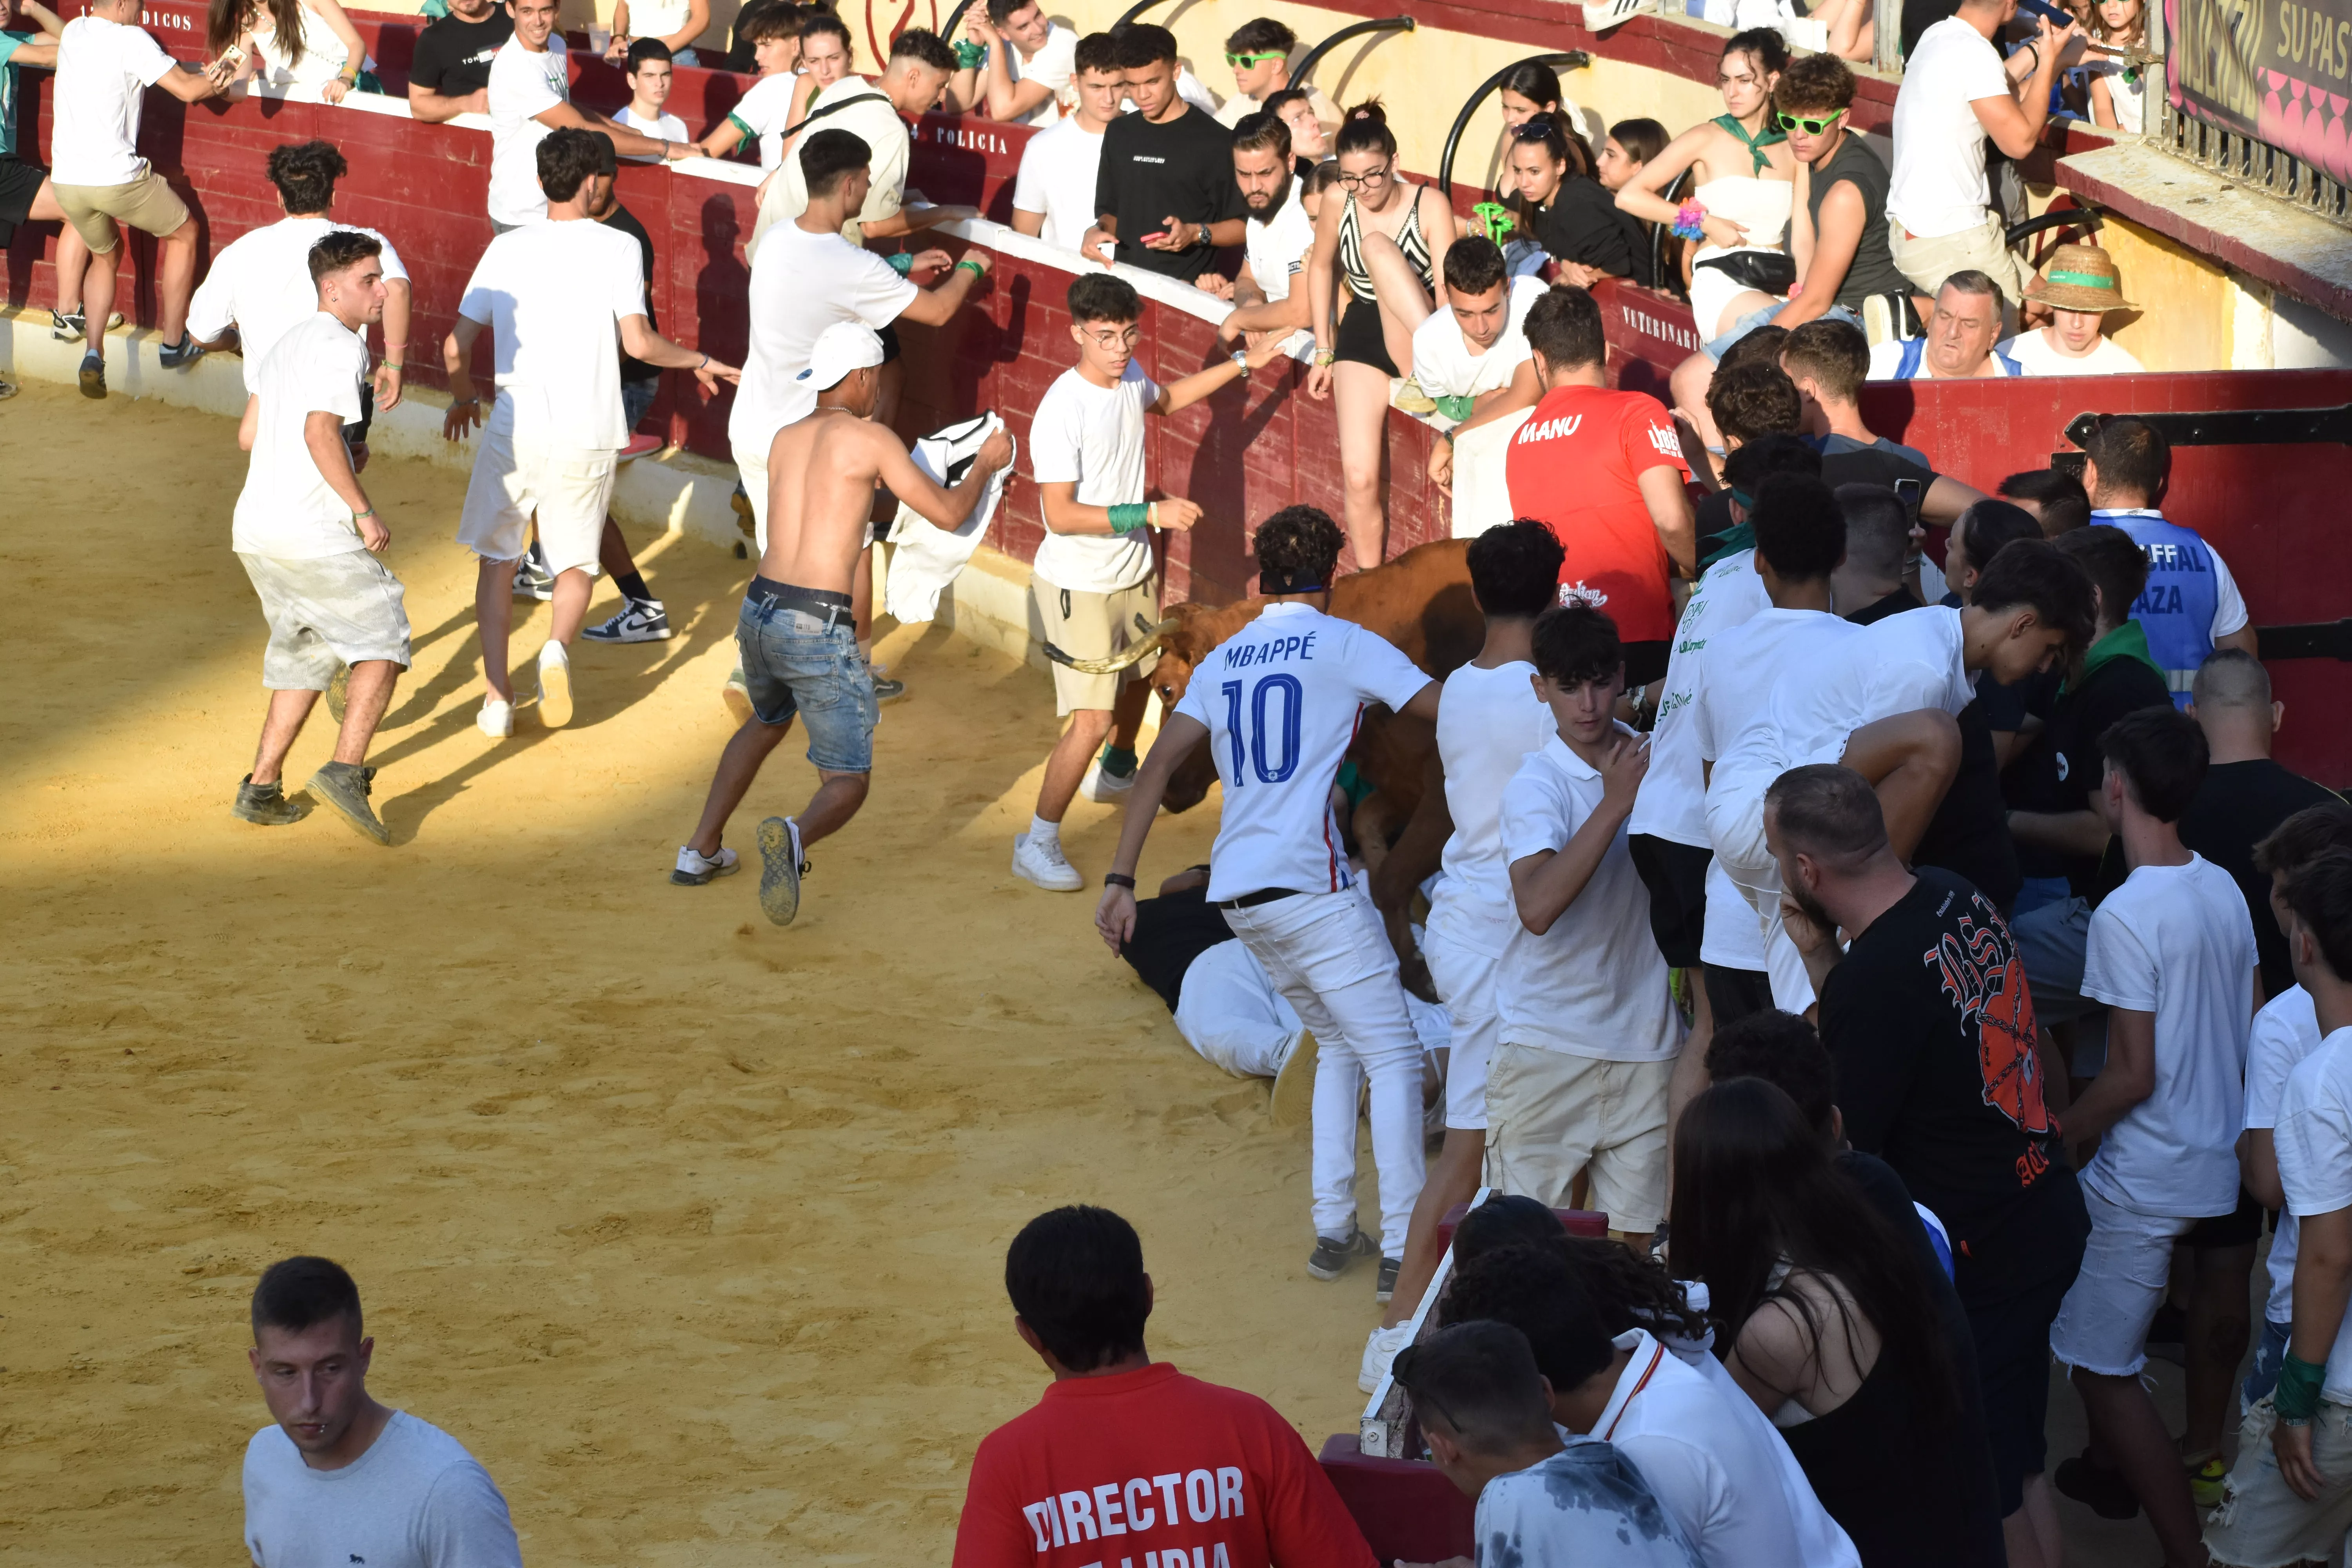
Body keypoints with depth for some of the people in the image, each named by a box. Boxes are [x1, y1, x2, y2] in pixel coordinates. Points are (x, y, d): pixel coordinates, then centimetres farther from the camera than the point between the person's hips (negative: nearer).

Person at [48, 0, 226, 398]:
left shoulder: (72, 33, 11)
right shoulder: (129, 40, -11)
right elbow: (187, 90, -14)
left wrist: (201, 78, 21)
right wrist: (215, 81, 7)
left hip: (65, 181, 6)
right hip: (116, 177, -6)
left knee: (104, 255, 28)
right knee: (184, 234, 19)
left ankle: (94, 355, 9)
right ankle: (174, 343, 21)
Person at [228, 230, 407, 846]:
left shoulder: (289, 342, 18)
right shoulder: (339, 345, -10)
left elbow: (252, 432, 23)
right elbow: (320, 431, -23)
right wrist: (364, 511, -20)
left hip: (257, 529, 9)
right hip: (314, 533, -9)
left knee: (304, 652, 19)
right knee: (382, 641, -1)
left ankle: (262, 789, 17)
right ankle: (346, 770, -14)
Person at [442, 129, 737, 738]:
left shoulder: (507, 248, 4)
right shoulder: (618, 248, -3)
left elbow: (455, 346, 4)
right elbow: (639, 343, -12)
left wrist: (463, 400, 23)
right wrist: (701, 362, 6)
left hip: (513, 429, 1)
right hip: (587, 436, -1)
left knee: (496, 558, 15)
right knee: (577, 561, 15)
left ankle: (497, 695, 6)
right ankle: (558, 646, -16)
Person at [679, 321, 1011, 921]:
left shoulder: (785, 439, 14)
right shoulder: (870, 439, -4)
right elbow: (948, 514, 3)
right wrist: (984, 466, 21)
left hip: (759, 615, 6)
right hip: (820, 629, -6)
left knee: (767, 723, 37)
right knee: (847, 784, 1)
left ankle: (701, 850, 36)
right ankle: (795, 838, -33)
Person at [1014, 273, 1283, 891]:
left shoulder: (1129, 376, -4)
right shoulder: (1062, 410, -28)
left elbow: (1167, 399, 22)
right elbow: (1061, 516, -29)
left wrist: (1242, 364, 19)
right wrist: (1151, 513, -31)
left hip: (1132, 572, 9)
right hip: (1078, 585, -8)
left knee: (1139, 675, 29)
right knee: (1092, 720, -13)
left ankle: (1116, 772, 58)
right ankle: (1037, 844, 0)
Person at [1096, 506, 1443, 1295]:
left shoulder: (1222, 660, 16)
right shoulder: (1345, 645, -1)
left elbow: (1159, 763, 8)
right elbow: (1449, 710, -8)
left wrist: (1120, 880, 6)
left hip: (1238, 895, 7)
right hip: (1308, 883, -7)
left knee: (1338, 1045, 22)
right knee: (1393, 1057, -2)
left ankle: (1332, 1231, 15)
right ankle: (1402, 1249, -10)